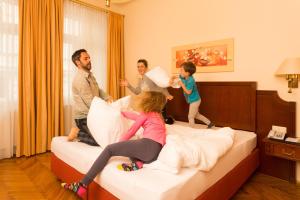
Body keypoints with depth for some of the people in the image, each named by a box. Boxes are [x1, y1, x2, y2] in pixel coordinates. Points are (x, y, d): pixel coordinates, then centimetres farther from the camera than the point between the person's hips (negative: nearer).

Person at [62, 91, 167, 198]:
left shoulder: (146, 114, 7)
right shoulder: (156, 114, 30)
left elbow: (131, 132, 8)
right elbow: (136, 116, 41)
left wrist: (118, 143, 21)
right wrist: (120, 112, 50)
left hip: (148, 145, -9)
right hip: (155, 153, 9)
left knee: (109, 149, -2)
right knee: (127, 146, 31)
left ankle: (82, 185, -5)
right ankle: (138, 163, 0)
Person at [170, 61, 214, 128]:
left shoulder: (190, 81, -29)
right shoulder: (183, 77, -4)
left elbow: (188, 92, -26)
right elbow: (176, 77, 12)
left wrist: (182, 85, -22)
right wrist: (172, 79, -9)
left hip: (194, 100, -10)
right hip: (194, 100, 10)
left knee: (190, 117, 3)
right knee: (196, 115, 23)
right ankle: (209, 123, 32)